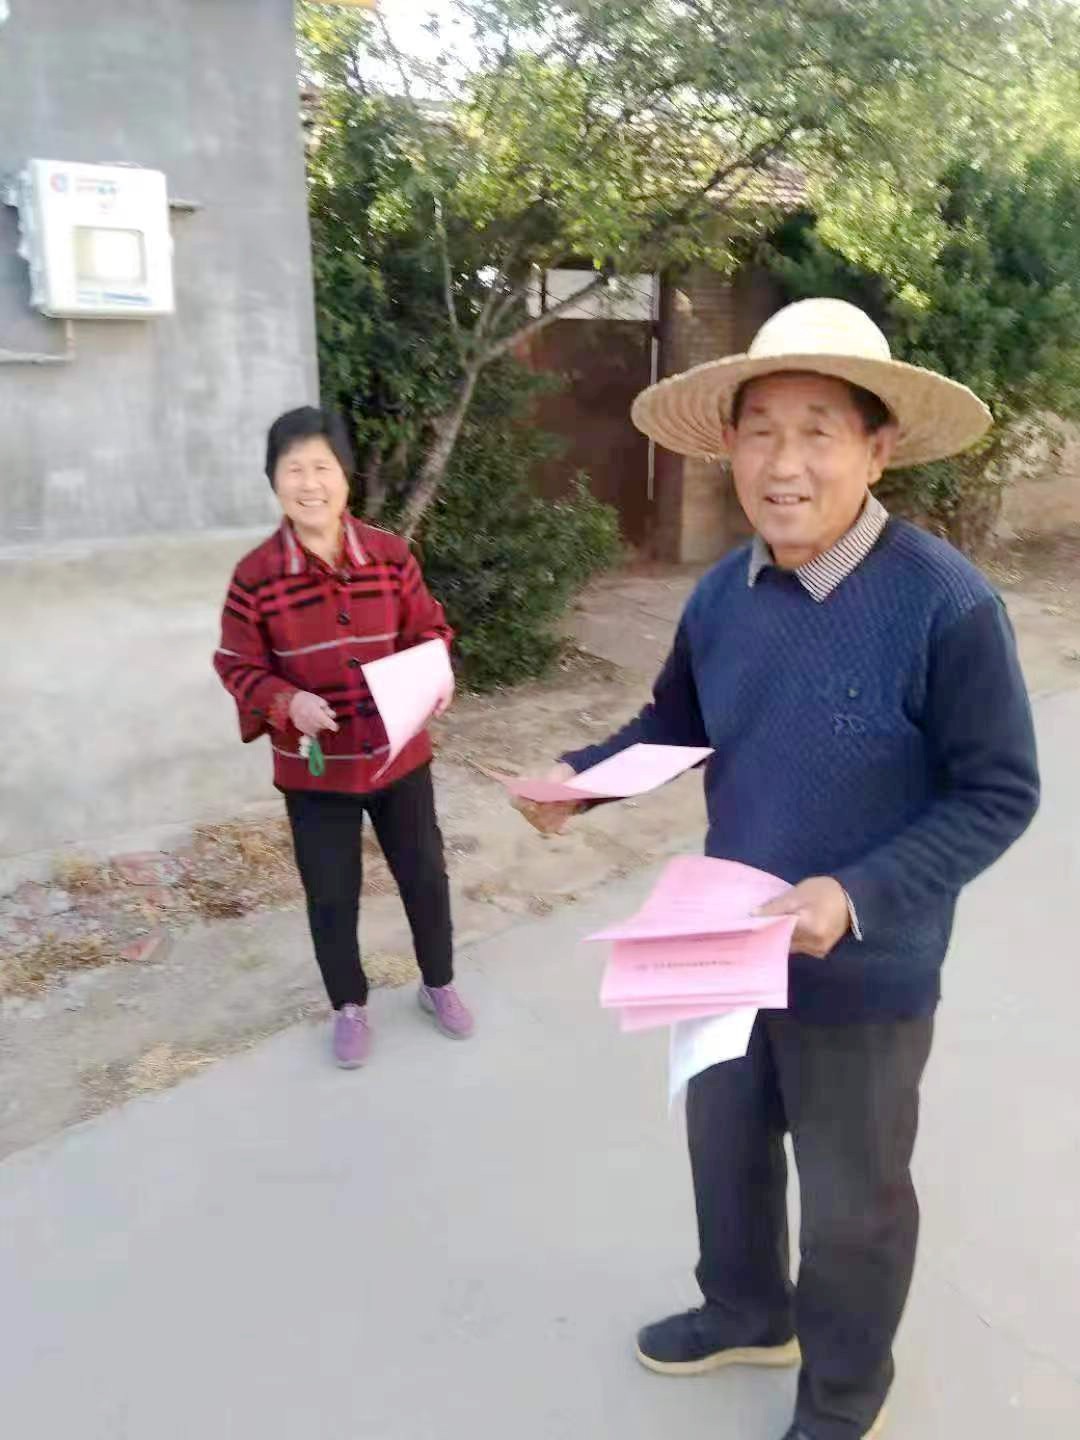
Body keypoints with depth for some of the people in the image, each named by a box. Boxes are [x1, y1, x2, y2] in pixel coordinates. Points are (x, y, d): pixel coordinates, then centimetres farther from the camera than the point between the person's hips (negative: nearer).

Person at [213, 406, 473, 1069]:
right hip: (314, 768, -1)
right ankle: (350, 1008, 37)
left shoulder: (391, 554, -7)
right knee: (332, 897, 12)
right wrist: (287, 702, -24)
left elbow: (427, 628, 4)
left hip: (399, 753, 2)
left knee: (426, 876, 16)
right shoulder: (256, 575, -12)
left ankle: (440, 985, 42)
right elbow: (239, 667, -5)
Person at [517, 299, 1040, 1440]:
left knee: (853, 1201, 18)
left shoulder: (946, 606, -25)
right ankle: (745, 1314, 58)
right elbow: (676, 721, 9)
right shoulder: (722, 594, -7)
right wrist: (581, 776, -8)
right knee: (724, 1144, 26)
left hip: (864, 974, -5)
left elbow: (998, 795, -18)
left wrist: (860, 897, -28)